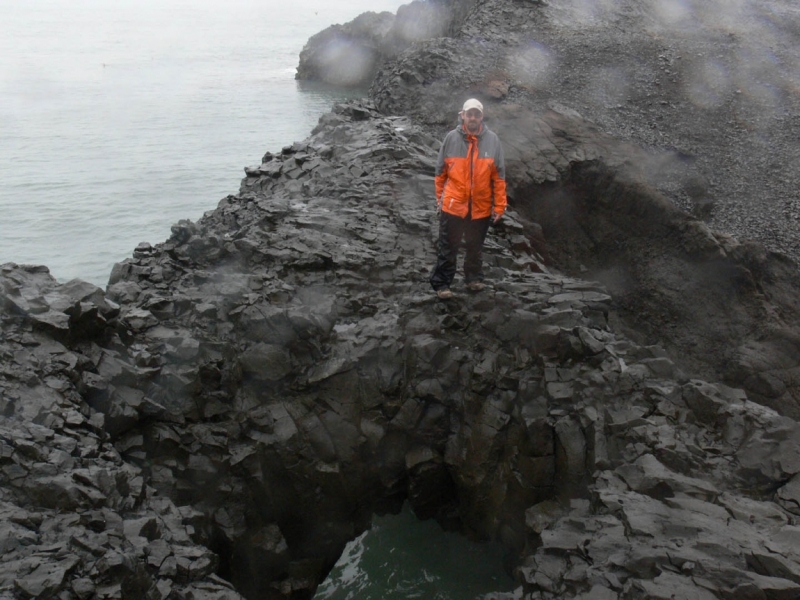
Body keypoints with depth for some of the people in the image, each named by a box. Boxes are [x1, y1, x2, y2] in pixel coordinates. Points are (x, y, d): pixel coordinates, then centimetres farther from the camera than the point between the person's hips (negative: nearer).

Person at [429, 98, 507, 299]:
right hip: (453, 205, -1)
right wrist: (440, 198, 7)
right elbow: (441, 171, 3)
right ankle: (441, 284, 16)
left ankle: (474, 278, 35)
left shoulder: (492, 140, -5)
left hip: (481, 207, 1)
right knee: (447, 248, 6)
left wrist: (499, 205, -2)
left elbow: (499, 176, -2)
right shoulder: (452, 138, -6)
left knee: (475, 247, 18)